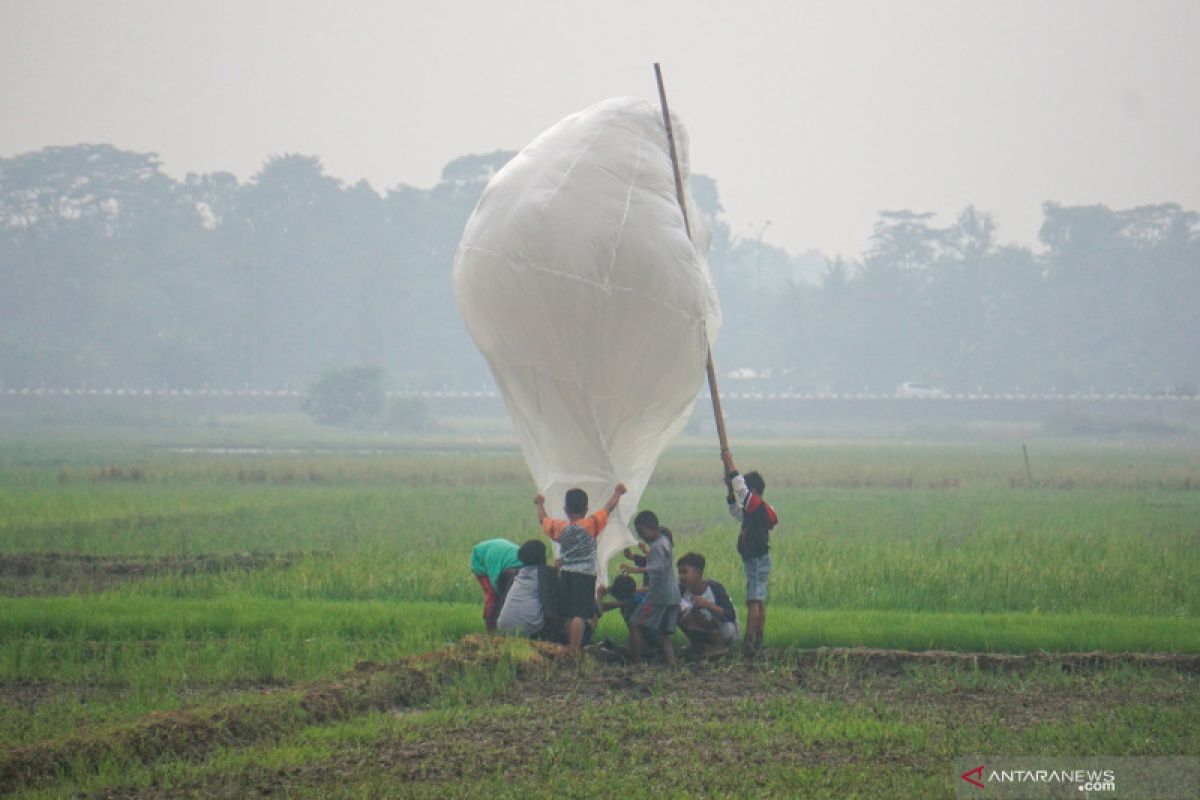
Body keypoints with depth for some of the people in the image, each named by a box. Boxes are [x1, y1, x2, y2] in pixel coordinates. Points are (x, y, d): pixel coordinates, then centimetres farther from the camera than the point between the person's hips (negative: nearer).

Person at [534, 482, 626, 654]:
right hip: (585, 574, -5)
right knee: (579, 614, -12)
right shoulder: (591, 524, -6)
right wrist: (618, 492, 20)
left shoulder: (560, 527, 4)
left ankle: (570, 648, 17)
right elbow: (608, 508, 4)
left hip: (565, 574, 5)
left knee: (569, 615, 12)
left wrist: (540, 504, 41)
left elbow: (543, 519, 21)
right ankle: (575, 652, -19)